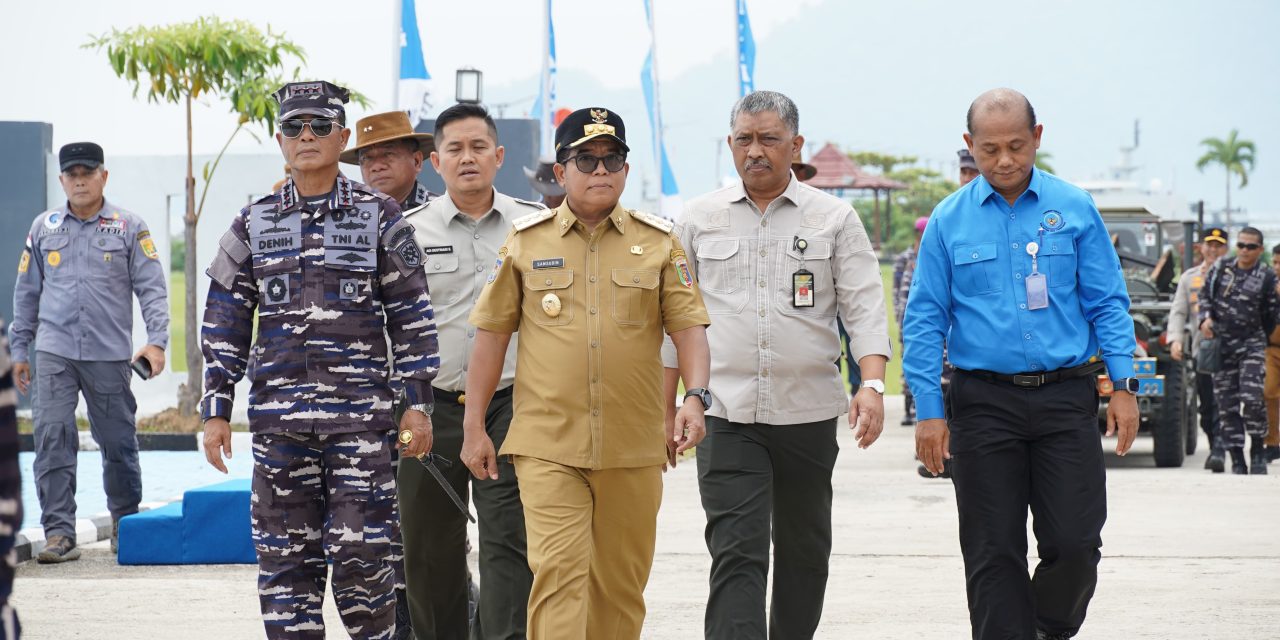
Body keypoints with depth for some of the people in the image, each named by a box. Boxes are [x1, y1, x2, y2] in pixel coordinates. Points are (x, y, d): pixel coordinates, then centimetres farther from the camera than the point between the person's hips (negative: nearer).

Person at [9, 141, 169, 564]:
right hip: (54, 353, 1)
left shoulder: (130, 228, 3)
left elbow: (151, 288, 0)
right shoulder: (43, 228, 10)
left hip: (110, 354, -1)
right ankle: (59, 533, -10)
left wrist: (157, 340, -12)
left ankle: (125, 524, 26)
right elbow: (27, 291, 16)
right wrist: (19, 349, 14)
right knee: (52, 438, -10)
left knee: (118, 442, 7)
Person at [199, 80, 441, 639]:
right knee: (285, 557, 3)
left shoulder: (380, 217, 4)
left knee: (361, 552, -6)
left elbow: (411, 317, 4)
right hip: (279, 417, 2)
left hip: (360, 413, -2)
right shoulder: (254, 224, 9)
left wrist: (417, 405, -2)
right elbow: (224, 322, 11)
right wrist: (215, 412, 5)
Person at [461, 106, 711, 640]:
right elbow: (491, 336, 8)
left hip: (633, 449, 2)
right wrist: (474, 429, 5)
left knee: (621, 583, 8)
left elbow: (689, 327, 4)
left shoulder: (658, 243, 7)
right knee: (557, 571, -13)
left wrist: (695, 398, -13)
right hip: (548, 447, -2)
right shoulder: (525, 242, 5)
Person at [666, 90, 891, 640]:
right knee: (736, 554, -11)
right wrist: (666, 408, 8)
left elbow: (864, 309, -1)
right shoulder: (700, 218, 8)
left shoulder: (834, 218, 4)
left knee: (804, 550, 12)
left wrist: (872, 385, -16)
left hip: (808, 411, 1)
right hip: (726, 416, -1)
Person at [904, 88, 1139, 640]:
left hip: (1066, 397, 0)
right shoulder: (949, 220, 5)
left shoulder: (1074, 210, 5)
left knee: (1075, 542, -5)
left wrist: (1123, 386, -3)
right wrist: (928, 409, -3)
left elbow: (1107, 303, 7)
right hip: (983, 402, 0)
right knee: (993, 552, 1)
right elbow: (925, 320, 4)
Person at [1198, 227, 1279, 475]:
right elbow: (1205, 295, 15)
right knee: (1226, 404, 1)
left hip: (1251, 345, -3)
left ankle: (1258, 451, 1)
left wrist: (1258, 341, 7)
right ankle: (1237, 459, 8)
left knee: (1252, 398, -18)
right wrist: (1205, 318, -2)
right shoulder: (1220, 269, 6)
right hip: (1221, 345, 3)